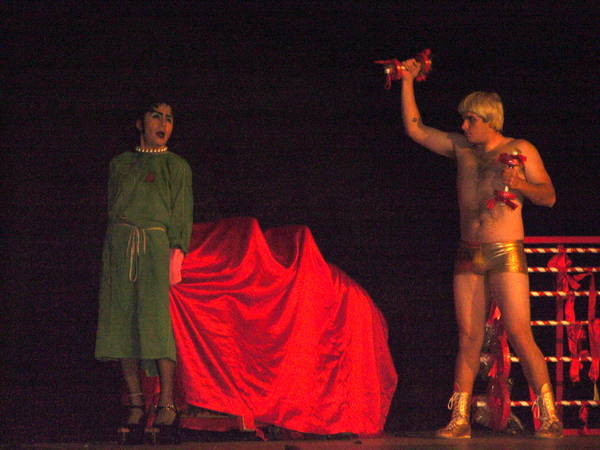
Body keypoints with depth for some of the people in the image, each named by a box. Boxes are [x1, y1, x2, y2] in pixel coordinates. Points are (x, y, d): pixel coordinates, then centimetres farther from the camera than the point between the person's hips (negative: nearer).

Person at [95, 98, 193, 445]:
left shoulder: (177, 166, 11)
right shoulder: (120, 164, 19)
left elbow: (182, 213, 4)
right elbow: (112, 207, 18)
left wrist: (177, 252, -9)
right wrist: (111, 254, 9)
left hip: (157, 244, -3)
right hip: (121, 245, 3)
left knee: (157, 319, -15)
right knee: (124, 319, -4)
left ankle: (167, 405, -15)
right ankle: (136, 405, -1)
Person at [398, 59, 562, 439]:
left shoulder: (521, 150, 2)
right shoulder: (461, 147, 13)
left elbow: (549, 196, -1)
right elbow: (415, 129, 19)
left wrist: (520, 185, -19)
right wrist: (408, 82, 14)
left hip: (506, 254, -4)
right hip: (469, 255, 4)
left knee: (519, 333, -12)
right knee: (469, 338, 2)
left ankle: (549, 417, -11)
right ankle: (460, 419, 3)